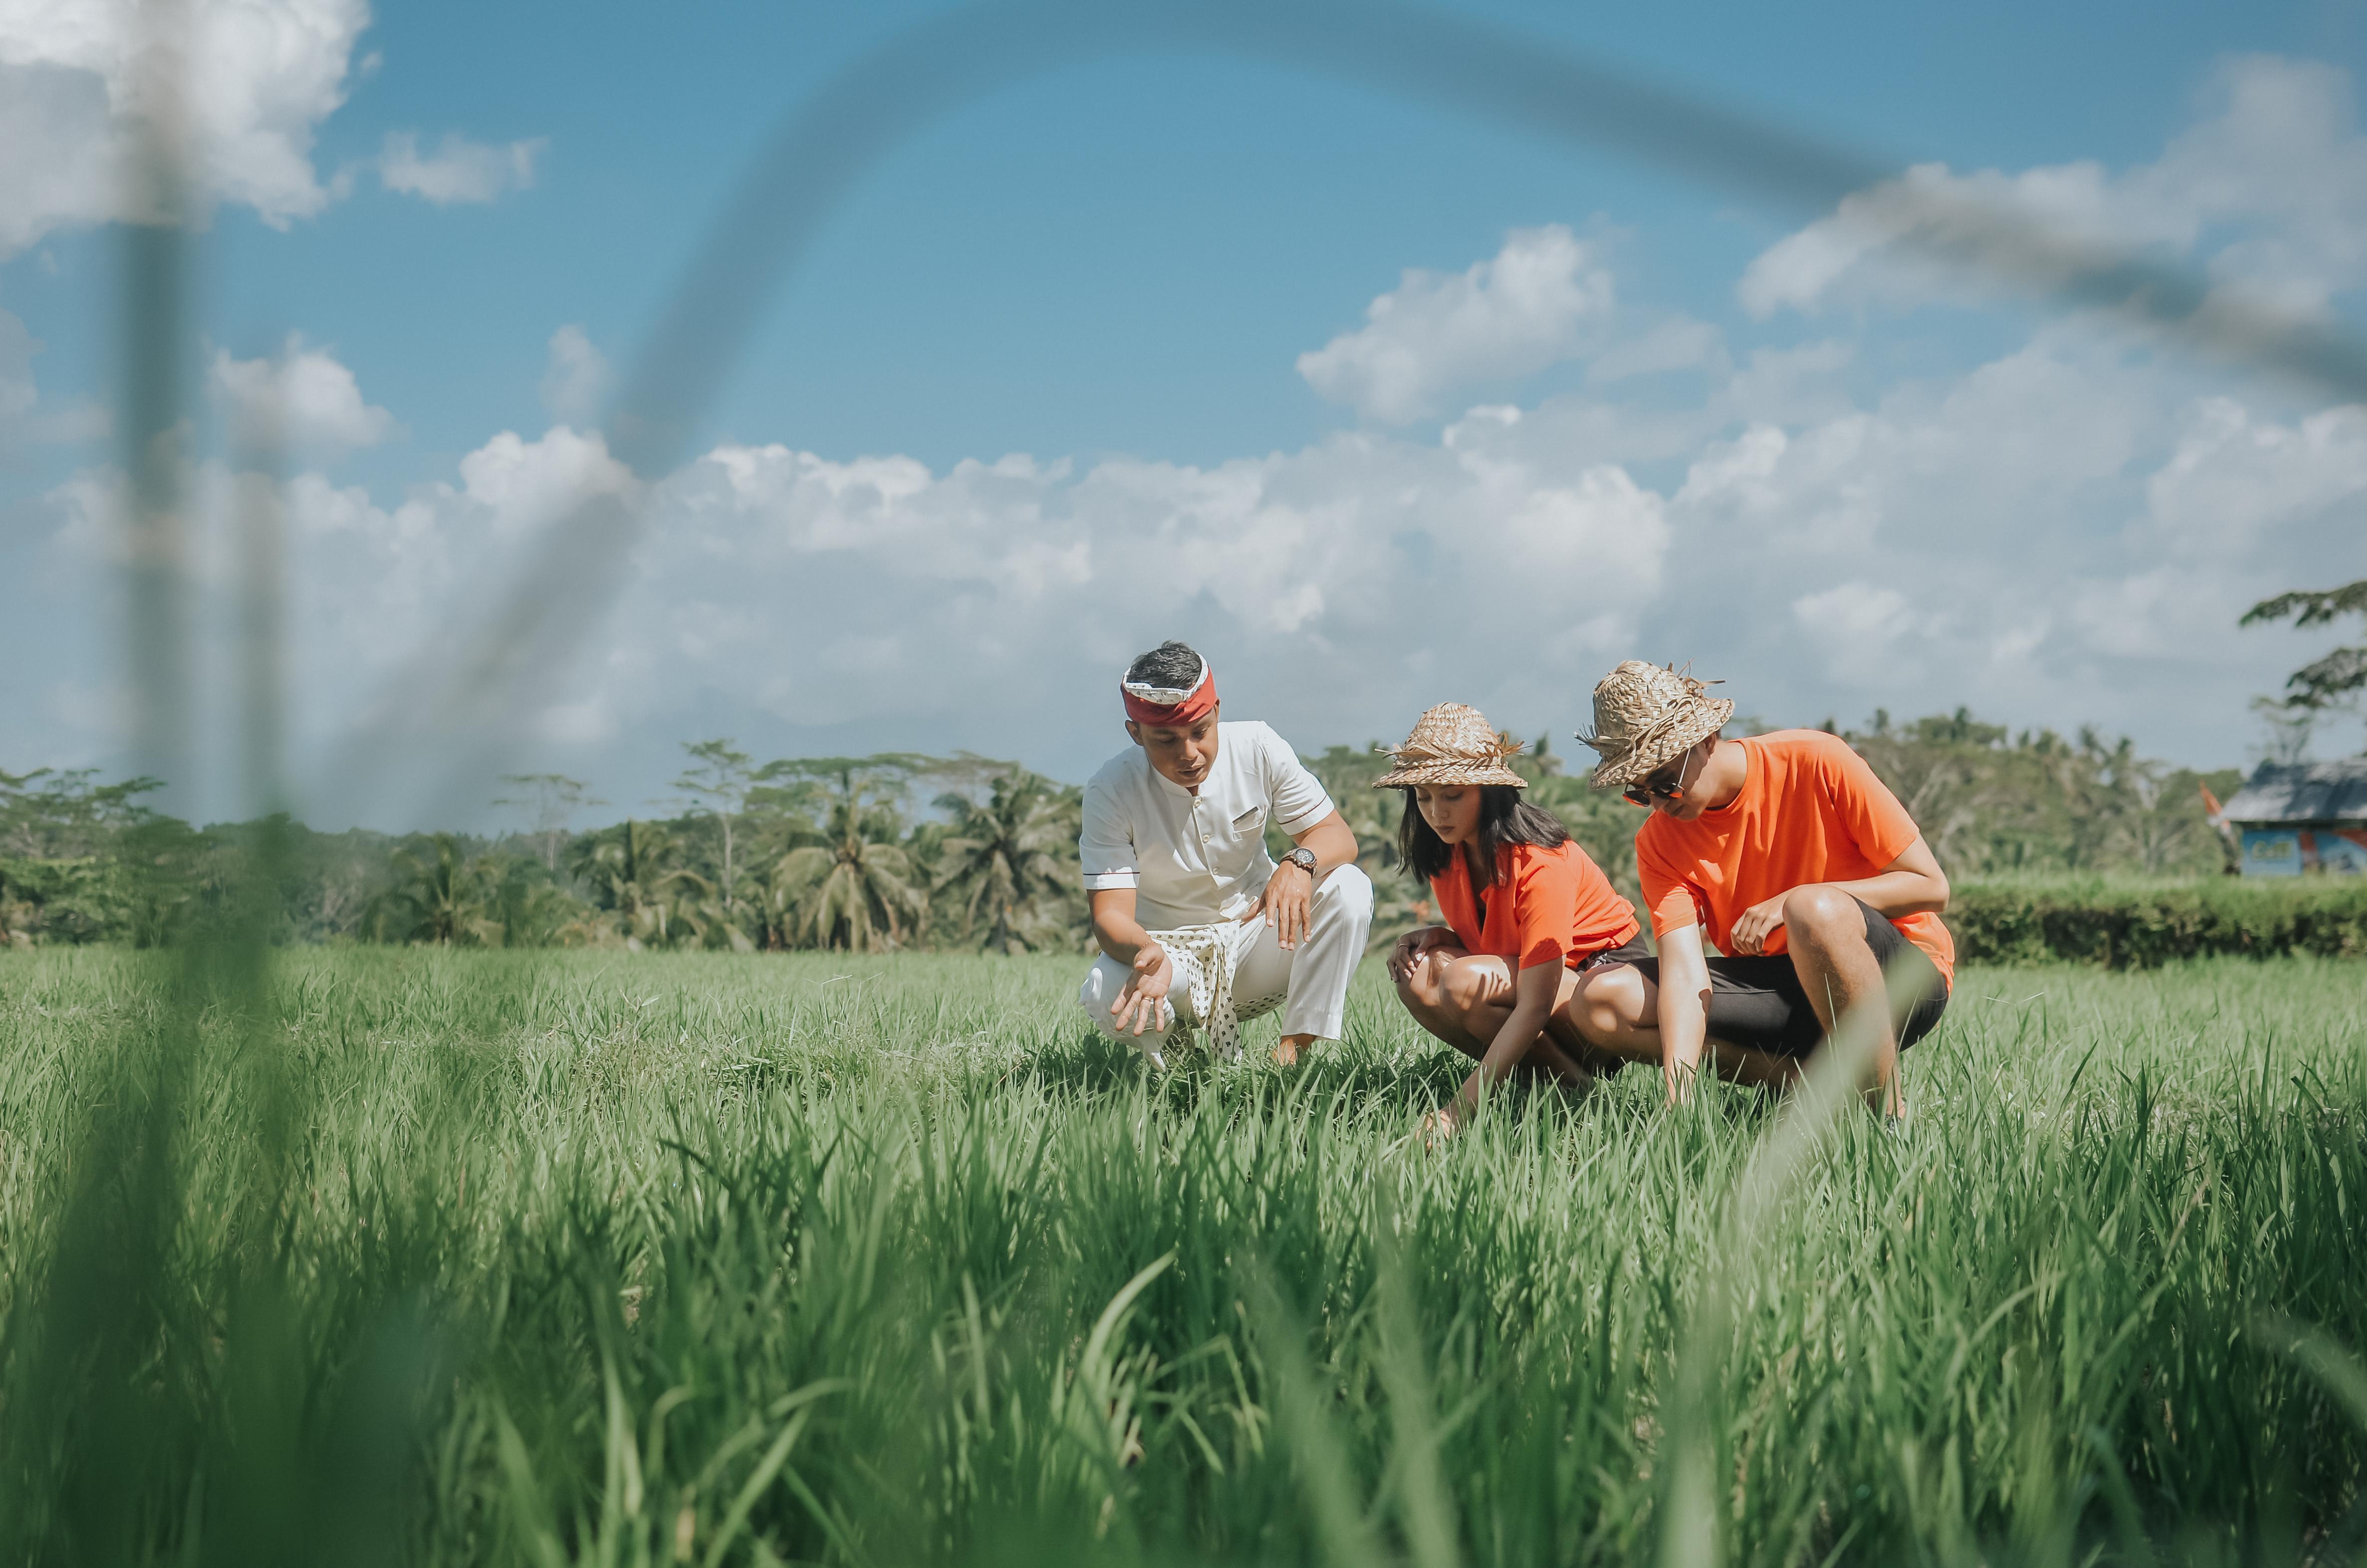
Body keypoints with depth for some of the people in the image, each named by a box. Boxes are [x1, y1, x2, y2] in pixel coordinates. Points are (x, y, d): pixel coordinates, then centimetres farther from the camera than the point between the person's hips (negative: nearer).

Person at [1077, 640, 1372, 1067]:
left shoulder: (1258, 748, -12)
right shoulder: (1112, 790, -18)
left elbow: (1338, 836, -10)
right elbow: (1111, 911, -23)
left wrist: (1299, 864, -36)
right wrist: (1146, 953, -49)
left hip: (1253, 928, 2)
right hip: (1169, 947, -2)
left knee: (1349, 890, -25)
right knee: (1106, 996, -35)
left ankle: (1294, 1050, -20)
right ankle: (1170, 1048, 1)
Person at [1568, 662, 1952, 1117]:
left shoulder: (1816, 763, -14)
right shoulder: (1659, 844, -3)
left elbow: (1931, 886, -12)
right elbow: (1684, 975, -15)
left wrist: (1795, 903, -21)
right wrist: (1677, 1093, -31)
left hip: (1905, 976, -5)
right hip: (1775, 986, 5)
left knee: (1814, 911, -39)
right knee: (1603, 1002, -13)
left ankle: (1890, 1113, -21)